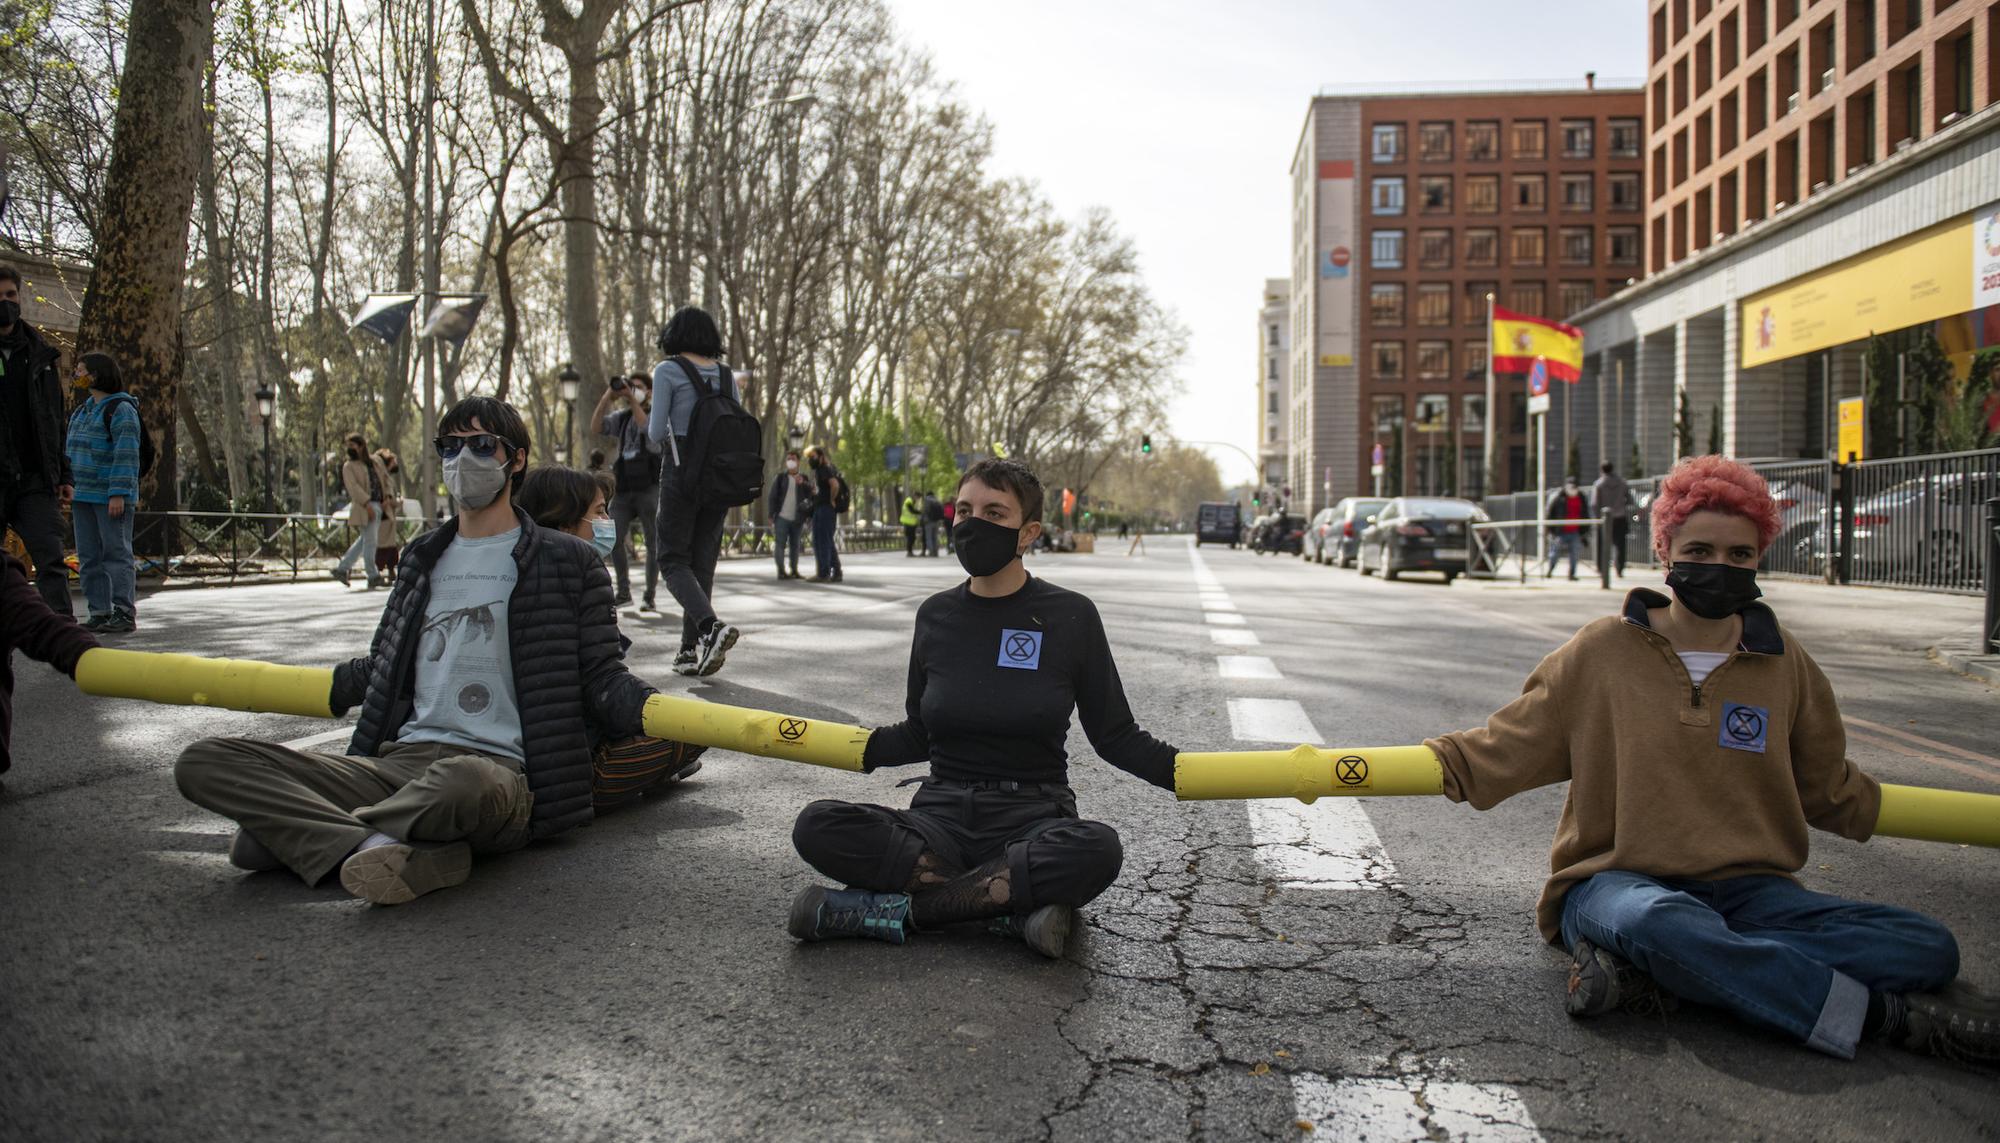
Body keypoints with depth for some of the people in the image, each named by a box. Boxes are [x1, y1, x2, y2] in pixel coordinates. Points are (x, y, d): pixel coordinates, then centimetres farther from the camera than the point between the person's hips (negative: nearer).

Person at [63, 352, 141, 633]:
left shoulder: (121, 409, -9)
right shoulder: (81, 411, 18)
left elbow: (127, 454, -16)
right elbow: (70, 450, 22)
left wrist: (118, 494, -21)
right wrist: (68, 488, 15)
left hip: (112, 497, -9)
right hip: (83, 496, 9)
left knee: (116, 554, -6)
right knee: (89, 557, 8)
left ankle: (125, 614, -4)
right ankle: (99, 614, 13)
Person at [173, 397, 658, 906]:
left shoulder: (568, 561, 8)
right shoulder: (424, 558, 24)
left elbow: (600, 678, 3)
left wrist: (652, 710, -15)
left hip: (498, 771, -6)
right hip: (399, 763, 6)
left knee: (465, 780, -44)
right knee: (205, 762, -12)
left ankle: (290, 831, -18)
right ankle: (418, 854, -29)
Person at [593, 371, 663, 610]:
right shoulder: (622, 417, 14)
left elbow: (647, 427, -20)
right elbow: (597, 425, -1)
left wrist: (632, 399, -20)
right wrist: (608, 396, -11)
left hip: (649, 488, -4)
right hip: (623, 488, 4)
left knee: (653, 543, 0)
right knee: (613, 539, -7)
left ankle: (649, 595, 10)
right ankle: (624, 592, 4)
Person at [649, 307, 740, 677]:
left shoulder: (668, 371, -4)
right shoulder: (726, 375, 11)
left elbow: (656, 433, -6)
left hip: (682, 470, -5)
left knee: (674, 560, 1)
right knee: (703, 561, 10)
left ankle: (710, 625, -22)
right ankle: (691, 649, 10)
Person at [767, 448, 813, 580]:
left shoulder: (804, 479, 9)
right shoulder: (780, 478, 5)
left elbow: (811, 496, -5)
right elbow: (772, 497, 4)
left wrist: (803, 483, -20)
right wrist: (771, 515, -3)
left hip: (796, 519, 2)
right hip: (781, 517, -2)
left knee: (795, 545, 8)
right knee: (780, 544, -5)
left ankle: (794, 571, 14)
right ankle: (781, 571, -4)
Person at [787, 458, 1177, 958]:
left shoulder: (1070, 616, -2)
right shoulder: (937, 615, 6)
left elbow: (1115, 736, 4)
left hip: (1033, 820, -2)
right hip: (942, 817, 3)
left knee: (1097, 848, -37)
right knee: (817, 828, -24)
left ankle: (895, 910, -24)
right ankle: (1016, 904, -22)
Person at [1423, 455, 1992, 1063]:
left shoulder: (1784, 663, 11)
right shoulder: (1605, 649, 2)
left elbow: (1828, 790, 26)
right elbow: (1509, 745, 6)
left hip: (1746, 891, 5)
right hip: (1616, 882, -4)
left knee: (1928, 947, -20)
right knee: (1659, 922, -41)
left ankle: (1645, 976, -32)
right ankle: (1880, 1013, -26)